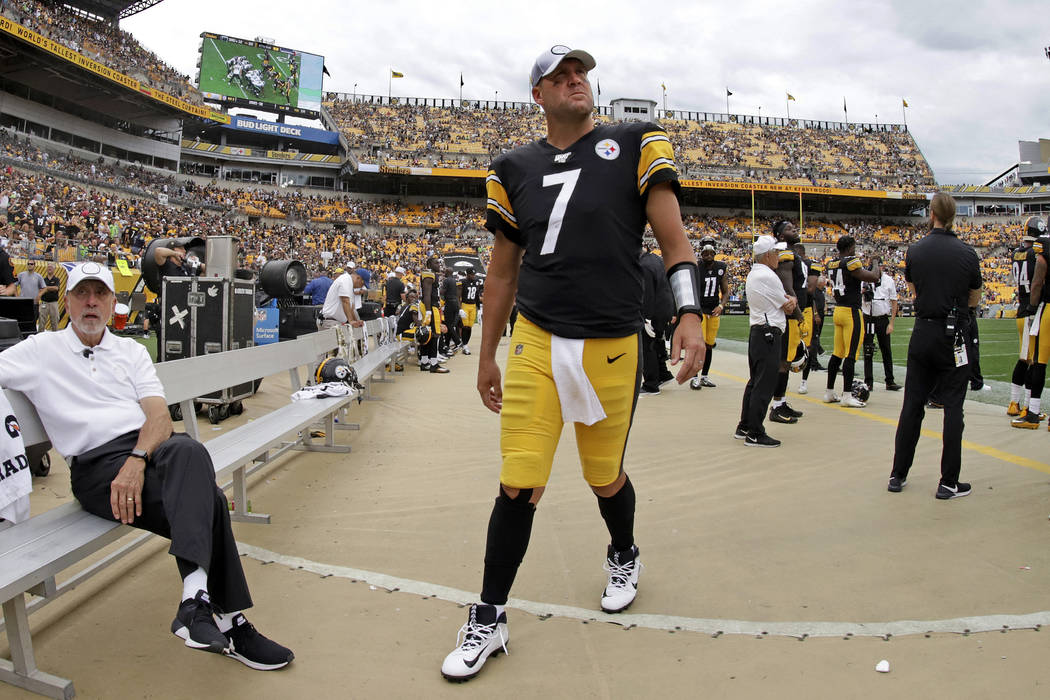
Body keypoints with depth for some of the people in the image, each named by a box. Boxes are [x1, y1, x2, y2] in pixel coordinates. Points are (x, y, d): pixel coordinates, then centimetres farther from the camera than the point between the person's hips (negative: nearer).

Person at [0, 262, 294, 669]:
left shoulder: (131, 351, 20)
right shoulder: (40, 351, 15)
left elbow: (159, 414, 6)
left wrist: (137, 460, -13)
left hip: (151, 448, 3)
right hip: (96, 464, -2)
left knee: (188, 449, -37)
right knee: (206, 500, -30)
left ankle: (196, 598, -41)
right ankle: (229, 623, -27)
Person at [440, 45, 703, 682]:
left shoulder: (635, 144, 5)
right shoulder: (516, 169, 11)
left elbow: (673, 237, 0)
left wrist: (690, 312, -15)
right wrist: (487, 355, 17)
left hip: (613, 348, -1)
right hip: (536, 344, 1)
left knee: (605, 477, 14)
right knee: (517, 487, -3)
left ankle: (624, 557, 46)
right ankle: (490, 619, 14)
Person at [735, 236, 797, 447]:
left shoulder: (753, 274, 16)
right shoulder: (767, 276, -16)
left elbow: (787, 299, 21)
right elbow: (788, 309, -8)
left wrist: (792, 299, 0)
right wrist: (791, 302, 13)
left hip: (757, 332, 10)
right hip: (769, 334, -10)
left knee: (755, 381, 16)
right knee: (764, 385, -7)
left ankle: (744, 427, 22)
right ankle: (755, 435, -4)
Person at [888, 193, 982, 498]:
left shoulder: (914, 251, 0)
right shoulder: (966, 253, -7)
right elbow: (975, 299, 6)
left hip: (922, 333, 3)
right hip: (953, 337, -3)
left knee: (912, 405, 9)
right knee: (952, 408, 3)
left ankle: (897, 475, 15)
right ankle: (949, 483, 7)